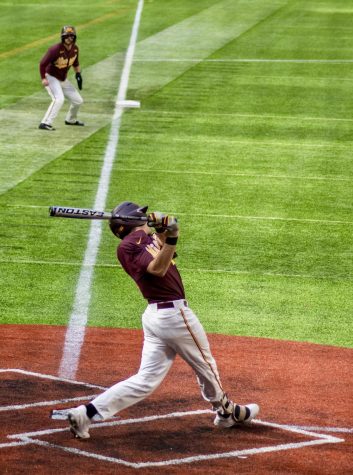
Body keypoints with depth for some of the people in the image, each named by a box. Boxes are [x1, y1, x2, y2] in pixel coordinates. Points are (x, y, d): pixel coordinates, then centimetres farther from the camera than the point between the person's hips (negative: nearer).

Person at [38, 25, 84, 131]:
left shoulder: (75, 49, -3)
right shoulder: (56, 49, -26)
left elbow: (75, 62, 17)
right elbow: (42, 63, -23)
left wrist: (78, 74, 8)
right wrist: (43, 79, -30)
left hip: (63, 80, 8)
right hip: (51, 78, -8)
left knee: (78, 100, 12)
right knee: (59, 99, -30)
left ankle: (71, 120, 37)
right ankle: (45, 123, -30)